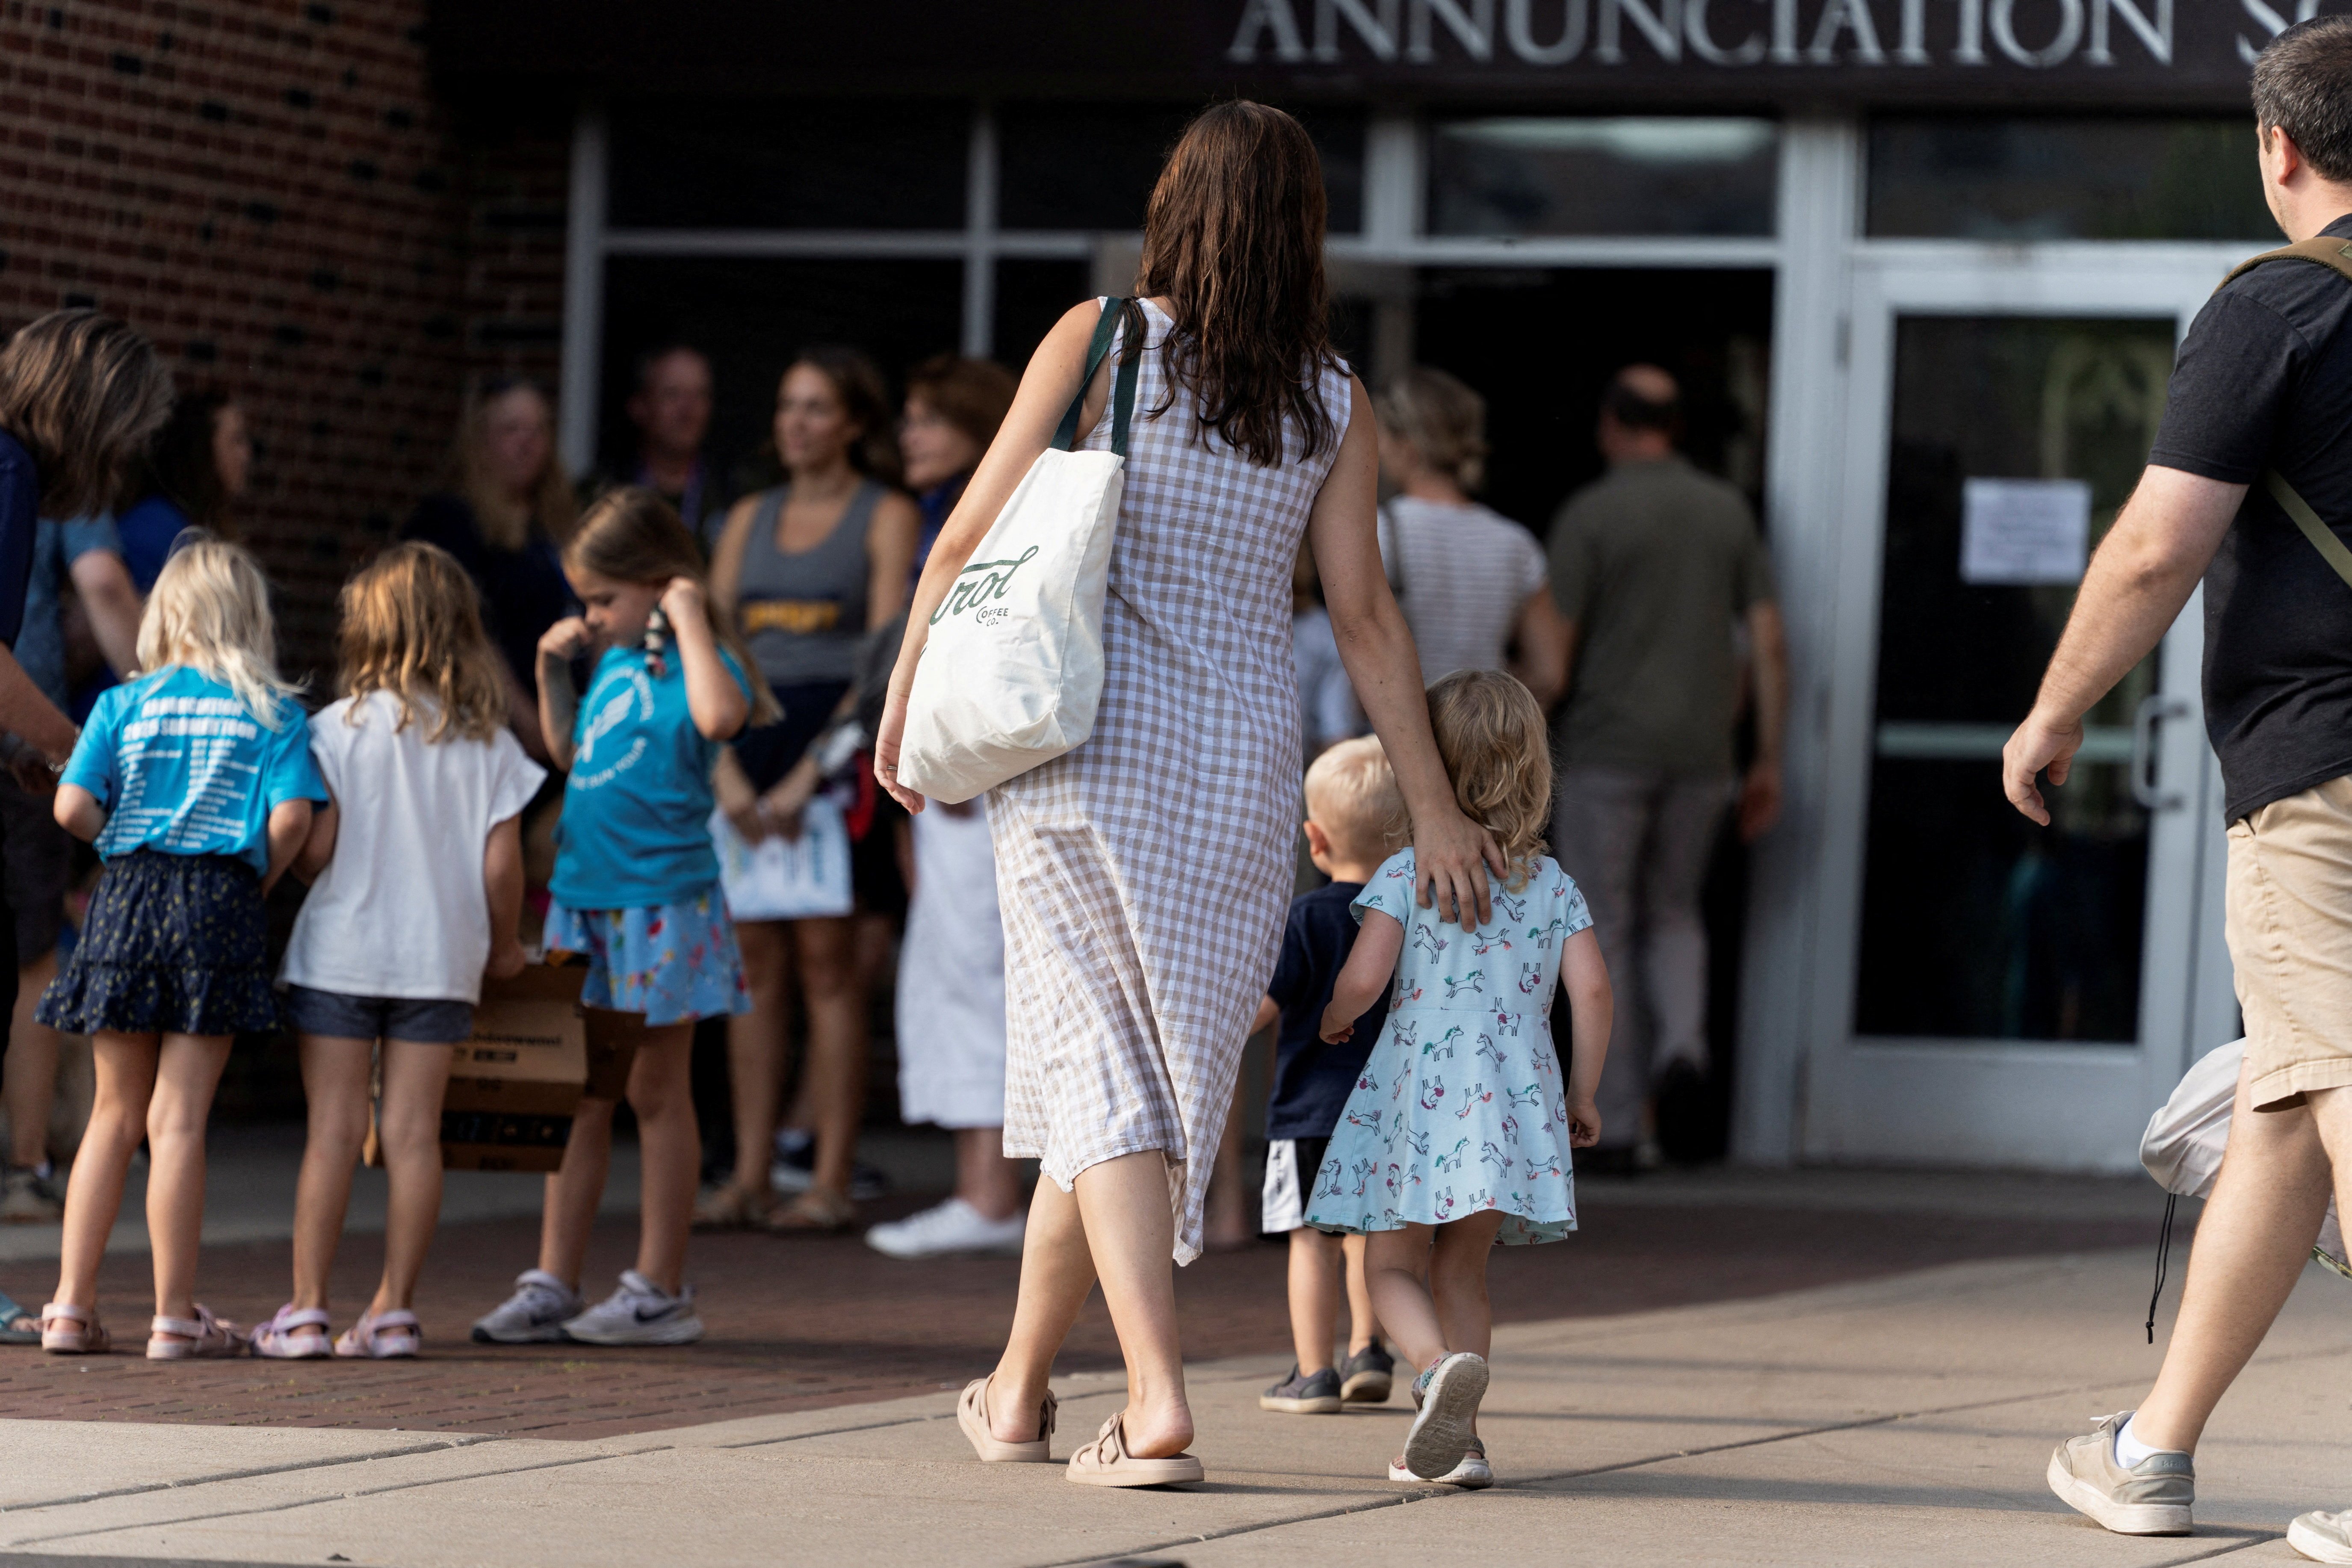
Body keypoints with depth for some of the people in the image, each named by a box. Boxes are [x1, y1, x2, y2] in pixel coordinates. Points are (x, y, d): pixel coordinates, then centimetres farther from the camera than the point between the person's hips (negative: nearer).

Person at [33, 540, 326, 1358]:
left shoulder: (124, 704, 5)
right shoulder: (274, 712, 2)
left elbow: (73, 807, -5)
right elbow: (290, 817, -10)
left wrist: (125, 840, 14)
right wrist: (259, 877, 7)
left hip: (127, 895, 2)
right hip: (221, 900, -2)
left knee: (114, 1114, 11)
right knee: (178, 1118, -1)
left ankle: (72, 1302, 9)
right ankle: (175, 1316, 0)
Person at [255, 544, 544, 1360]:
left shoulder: (342, 727, -7)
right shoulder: (488, 742, 1)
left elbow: (315, 847, -10)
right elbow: (501, 863, 0)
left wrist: (281, 857, 13)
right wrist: (503, 944, 16)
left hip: (340, 951, -2)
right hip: (442, 957, 2)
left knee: (334, 1132, 0)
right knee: (413, 1133, 5)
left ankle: (306, 1309, 0)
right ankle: (395, 1308, 5)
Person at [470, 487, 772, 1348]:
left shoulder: (692, 659, -10)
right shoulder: (614, 659, 12)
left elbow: (721, 716, -34)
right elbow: (573, 755, 26)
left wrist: (690, 622, -24)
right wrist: (553, 675, 13)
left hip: (660, 898, -7)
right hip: (585, 891, 7)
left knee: (656, 1093, 1)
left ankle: (660, 1292, 8)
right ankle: (552, 1284, 11)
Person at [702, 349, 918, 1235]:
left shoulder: (887, 516, 1)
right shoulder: (750, 519, 17)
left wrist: (813, 771, -14)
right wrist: (726, 769, -5)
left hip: (838, 740, -5)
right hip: (749, 739, 5)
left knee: (826, 957, -7)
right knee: (756, 959, 2)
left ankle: (831, 1184, -6)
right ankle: (749, 1178, 3)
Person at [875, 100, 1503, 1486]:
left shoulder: (1102, 340, -4)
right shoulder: (1335, 404, 2)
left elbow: (970, 539, -3)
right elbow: (1367, 617, 0)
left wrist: (905, 699, 9)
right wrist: (1435, 809, 4)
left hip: (1090, 746, -3)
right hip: (1246, 764, 3)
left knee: (1104, 1072, -2)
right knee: (1162, 1064, 13)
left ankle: (1158, 1404, -16)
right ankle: (1021, 1383, 24)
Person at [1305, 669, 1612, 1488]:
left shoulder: (1407, 872, -2)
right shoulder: (1553, 883, 9)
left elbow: (1363, 978, -10)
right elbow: (1591, 991, 2)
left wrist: (1335, 1019, 13)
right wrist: (1582, 1095, 12)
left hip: (1421, 1090, -4)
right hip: (1517, 1105, 4)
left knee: (1392, 1266, 4)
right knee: (1462, 1269, 15)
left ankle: (1440, 1362, -26)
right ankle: (1455, 1437, 9)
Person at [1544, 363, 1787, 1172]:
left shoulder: (1591, 514, -6)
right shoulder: (1728, 510, 6)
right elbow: (1770, 642, 3)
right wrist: (1769, 762, 8)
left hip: (1607, 750, -4)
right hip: (1700, 755, 4)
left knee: (1606, 932, 4)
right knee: (1673, 911, 21)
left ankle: (1622, 1126, 1)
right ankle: (1683, 1038, -7)